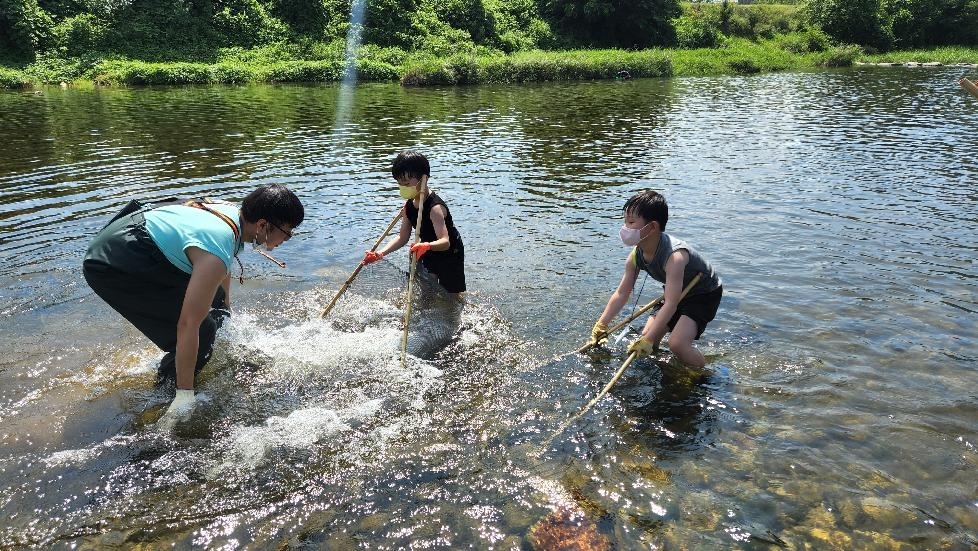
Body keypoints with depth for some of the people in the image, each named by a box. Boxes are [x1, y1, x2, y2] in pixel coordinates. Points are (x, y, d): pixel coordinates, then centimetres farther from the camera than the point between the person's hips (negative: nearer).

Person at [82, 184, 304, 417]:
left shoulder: (233, 212, -3)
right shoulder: (215, 253, -32)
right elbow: (188, 326, -32)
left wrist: (225, 308, 35)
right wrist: (185, 395, -26)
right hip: (111, 266, -10)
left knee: (215, 305, 12)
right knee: (201, 332, -13)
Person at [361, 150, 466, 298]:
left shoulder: (435, 207, -34)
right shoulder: (408, 206, -8)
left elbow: (445, 241, -44)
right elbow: (403, 237, -4)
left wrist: (427, 246, -66)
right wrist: (381, 253, -18)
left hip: (450, 254, -7)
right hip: (429, 255, 7)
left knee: (453, 297, 5)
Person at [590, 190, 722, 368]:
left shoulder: (675, 256, -38)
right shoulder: (636, 255, -14)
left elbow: (670, 305, -40)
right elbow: (621, 293, -5)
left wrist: (647, 340, -43)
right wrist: (600, 326, -7)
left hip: (706, 294, -8)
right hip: (679, 293, 8)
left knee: (677, 343, -25)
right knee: (646, 338, 1)